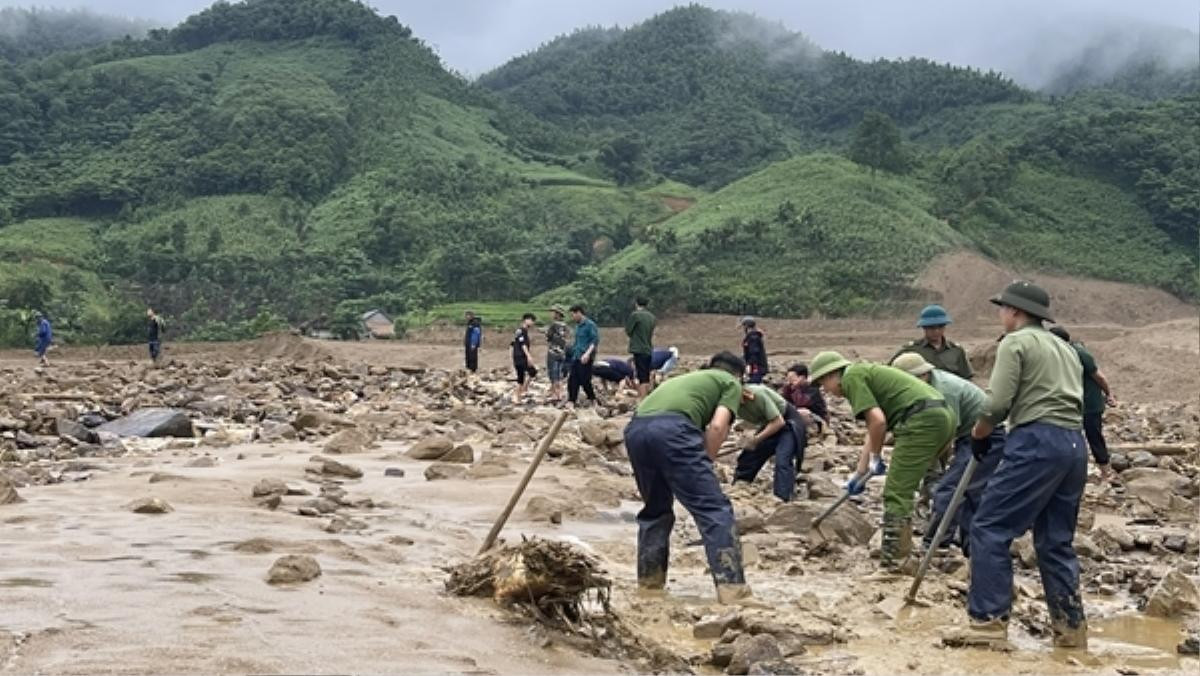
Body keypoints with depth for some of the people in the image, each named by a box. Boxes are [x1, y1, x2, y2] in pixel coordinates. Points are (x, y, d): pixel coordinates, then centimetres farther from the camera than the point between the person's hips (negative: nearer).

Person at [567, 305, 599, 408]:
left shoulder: (590, 325, -9)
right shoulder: (577, 326, 17)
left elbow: (595, 341, -16)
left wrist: (587, 353, -25)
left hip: (585, 358, -8)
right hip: (576, 357, 8)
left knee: (584, 380, -5)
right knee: (572, 380, 1)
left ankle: (592, 399, 12)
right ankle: (571, 401, 3)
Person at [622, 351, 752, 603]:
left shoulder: (690, 378, 41)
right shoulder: (731, 383, 22)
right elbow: (717, 426, 5)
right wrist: (705, 466, 13)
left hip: (635, 428, 7)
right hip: (671, 428, -7)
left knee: (655, 509, 24)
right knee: (714, 509, -2)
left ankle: (649, 581, 27)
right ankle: (731, 586, -9)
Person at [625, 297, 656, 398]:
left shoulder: (635, 315, -11)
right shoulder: (651, 317, 8)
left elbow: (628, 331, -4)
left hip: (639, 349, -6)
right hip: (649, 350, 6)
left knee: (642, 377, -8)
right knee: (647, 377, 14)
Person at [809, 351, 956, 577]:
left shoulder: (852, 377, -2)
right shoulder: (866, 373, 28)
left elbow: (878, 421, -12)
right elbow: (873, 430, 33)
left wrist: (875, 459, 4)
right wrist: (860, 472, 35)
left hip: (922, 420, -10)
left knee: (896, 494, -7)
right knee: (903, 492, 17)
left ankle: (894, 563, -9)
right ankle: (901, 557, 22)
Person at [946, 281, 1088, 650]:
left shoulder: (1016, 342, 0)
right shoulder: (1064, 348, 26)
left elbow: (997, 403, -11)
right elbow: (1070, 400, 19)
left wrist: (978, 434, 6)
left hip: (1037, 442, -9)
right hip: (1074, 445, 9)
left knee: (990, 529, -6)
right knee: (1056, 541, 14)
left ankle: (989, 622, -11)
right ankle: (1071, 627, 15)